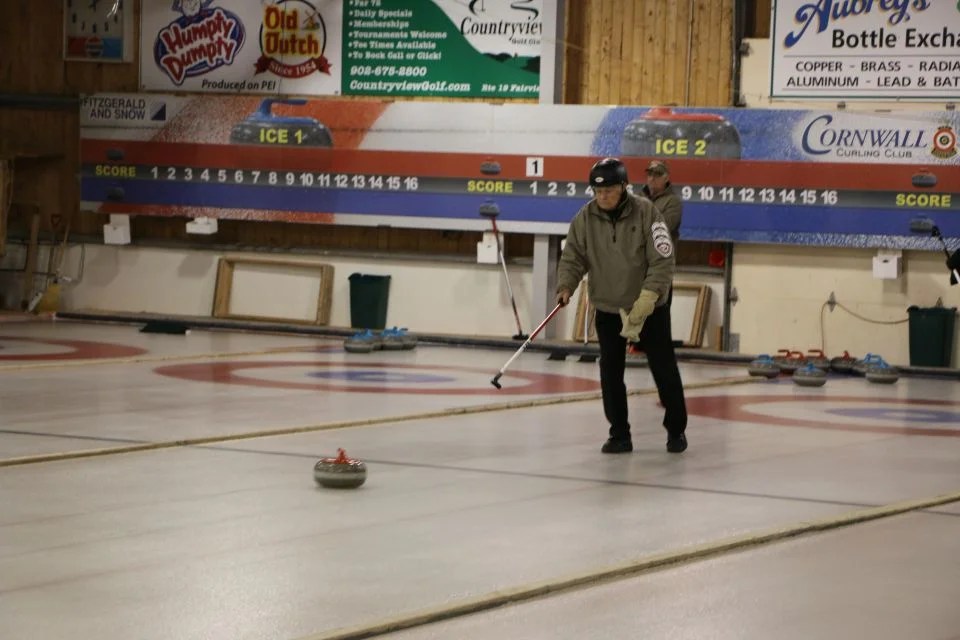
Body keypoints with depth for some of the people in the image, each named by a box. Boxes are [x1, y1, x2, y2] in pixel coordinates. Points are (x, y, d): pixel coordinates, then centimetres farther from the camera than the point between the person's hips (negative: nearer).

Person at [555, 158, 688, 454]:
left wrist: (647, 298, -24)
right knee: (610, 373, -1)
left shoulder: (646, 212, -17)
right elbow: (573, 258, -5)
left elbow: (662, 262, -16)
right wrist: (566, 286, -24)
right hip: (607, 309, 3)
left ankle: (676, 429, 22)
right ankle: (619, 435, 10)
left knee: (664, 369, 5)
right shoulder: (585, 218, -8)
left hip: (650, 308, -2)